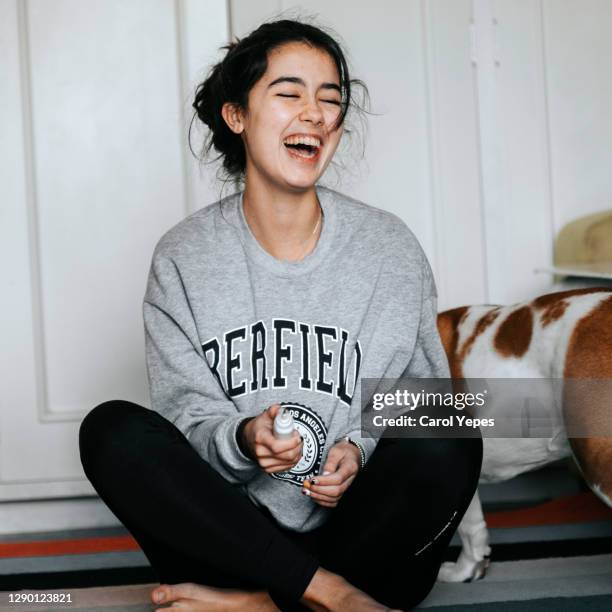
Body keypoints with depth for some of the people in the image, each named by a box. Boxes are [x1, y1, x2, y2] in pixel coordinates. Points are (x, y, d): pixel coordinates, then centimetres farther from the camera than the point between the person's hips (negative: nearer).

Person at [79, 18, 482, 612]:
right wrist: (242, 440, -23)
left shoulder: (390, 247, 1)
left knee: (450, 441, -28)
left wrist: (360, 450, -13)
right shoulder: (183, 258, 1)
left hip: (363, 538, 0)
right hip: (229, 535, 0)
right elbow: (186, 414, 0)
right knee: (112, 430, -24)